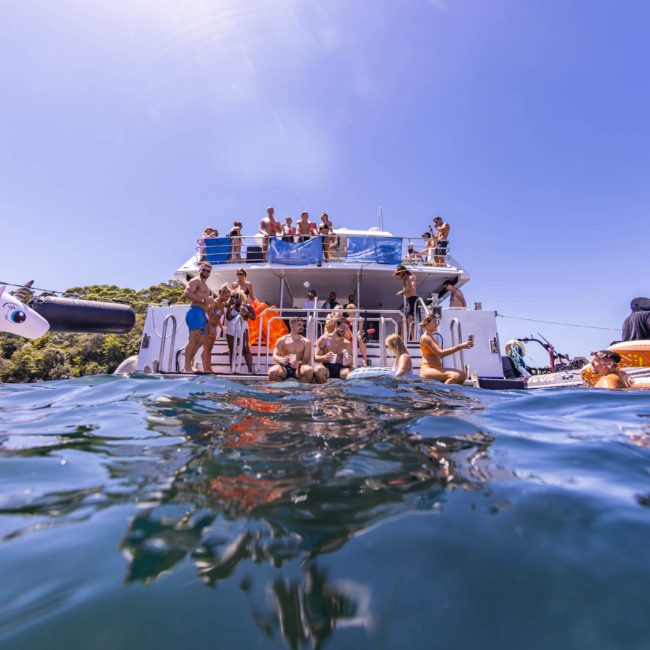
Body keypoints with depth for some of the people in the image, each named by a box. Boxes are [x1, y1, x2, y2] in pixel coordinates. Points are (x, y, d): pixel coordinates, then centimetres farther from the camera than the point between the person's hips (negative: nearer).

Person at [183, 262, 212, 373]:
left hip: (202, 313, 10)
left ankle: (187, 366, 15)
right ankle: (187, 367, -18)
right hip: (195, 311, -10)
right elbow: (187, 293, -18)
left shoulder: (205, 284, 28)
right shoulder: (195, 281, -2)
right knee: (193, 339, -17)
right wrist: (203, 300, -21)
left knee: (200, 341, 10)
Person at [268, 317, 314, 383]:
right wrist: (281, 359, -23)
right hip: (284, 367, 0)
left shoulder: (306, 342, 6)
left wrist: (298, 363, -26)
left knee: (309, 370, -33)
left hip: (298, 368, 0)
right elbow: (274, 356, 2)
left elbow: (305, 360, -2)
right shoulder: (282, 340, 7)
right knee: (272, 371, -32)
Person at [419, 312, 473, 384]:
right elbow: (441, 353, -21)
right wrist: (460, 346, -22)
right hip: (427, 370, -10)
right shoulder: (425, 338, -10)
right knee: (456, 376, -27)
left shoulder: (430, 337, 20)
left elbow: (440, 355, 19)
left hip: (436, 369, 10)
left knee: (462, 375, 1)